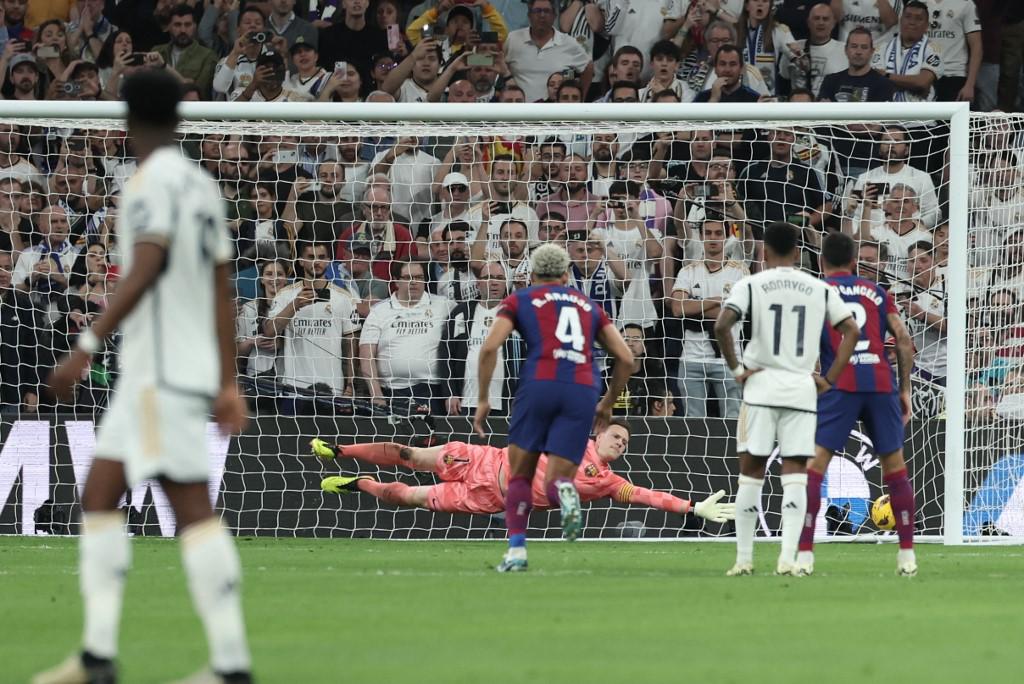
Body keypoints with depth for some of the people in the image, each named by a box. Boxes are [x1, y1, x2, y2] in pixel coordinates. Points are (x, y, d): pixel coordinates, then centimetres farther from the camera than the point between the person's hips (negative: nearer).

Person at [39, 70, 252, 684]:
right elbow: (223, 292, 18)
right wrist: (228, 385, 21)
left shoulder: (155, 180, -10)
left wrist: (88, 347, -23)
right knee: (100, 495, 11)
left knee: (193, 509, -11)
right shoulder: (202, 186, 15)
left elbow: (145, 270, -22)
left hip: (162, 373, -9)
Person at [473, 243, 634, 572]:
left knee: (520, 475, 16)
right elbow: (626, 359, 22)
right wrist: (608, 404, 32)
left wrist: (483, 399, 8)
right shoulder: (589, 306, 26)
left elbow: (489, 348, 2)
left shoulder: (519, 300, 17)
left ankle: (516, 549, 2)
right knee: (555, 483, 7)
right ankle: (564, 491, -30)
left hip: (539, 384, -2)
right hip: (583, 392, 2)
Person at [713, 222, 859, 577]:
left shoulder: (751, 285, 0)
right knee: (795, 475, 1)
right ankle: (788, 558, -11)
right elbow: (851, 331, 4)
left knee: (751, 473, 8)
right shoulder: (820, 290, 7)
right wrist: (829, 378, 6)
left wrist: (736, 368, -5)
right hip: (803, 389, 1)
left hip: (761, 387, -1)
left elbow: (721, 325, -14)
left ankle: (744, 558, 9)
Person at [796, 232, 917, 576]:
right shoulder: (876, 291, 18)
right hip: (882, 381, 3)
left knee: (813, 465, -2)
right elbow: (904, 339, 11)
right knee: (895, 466, 14)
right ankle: (907, 556, 15)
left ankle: (804, 554, -13)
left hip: (840, 383, -3)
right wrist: (905, 390, 16)